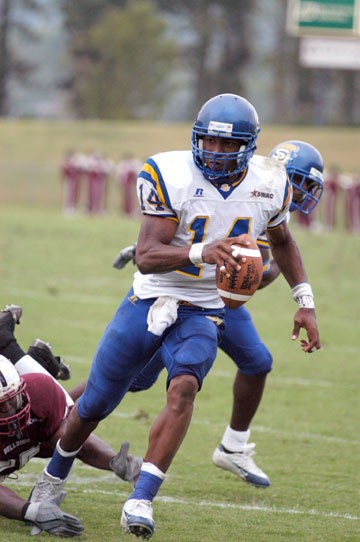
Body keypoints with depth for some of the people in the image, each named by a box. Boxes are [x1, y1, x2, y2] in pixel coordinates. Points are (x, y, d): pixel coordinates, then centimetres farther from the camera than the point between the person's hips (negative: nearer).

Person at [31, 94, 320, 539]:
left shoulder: (267, 185, -5)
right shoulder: (172, 177, -18)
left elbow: (282, 241, 18)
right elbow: (146, 257, -27)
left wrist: (305, 302, 13)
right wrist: (202, 253, -45)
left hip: (203, 313, 1)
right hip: (149, 302, -1)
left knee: (183, 389, -29)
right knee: (94, 405, 10)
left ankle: (141, 501, -30)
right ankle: (54, 477, 39)